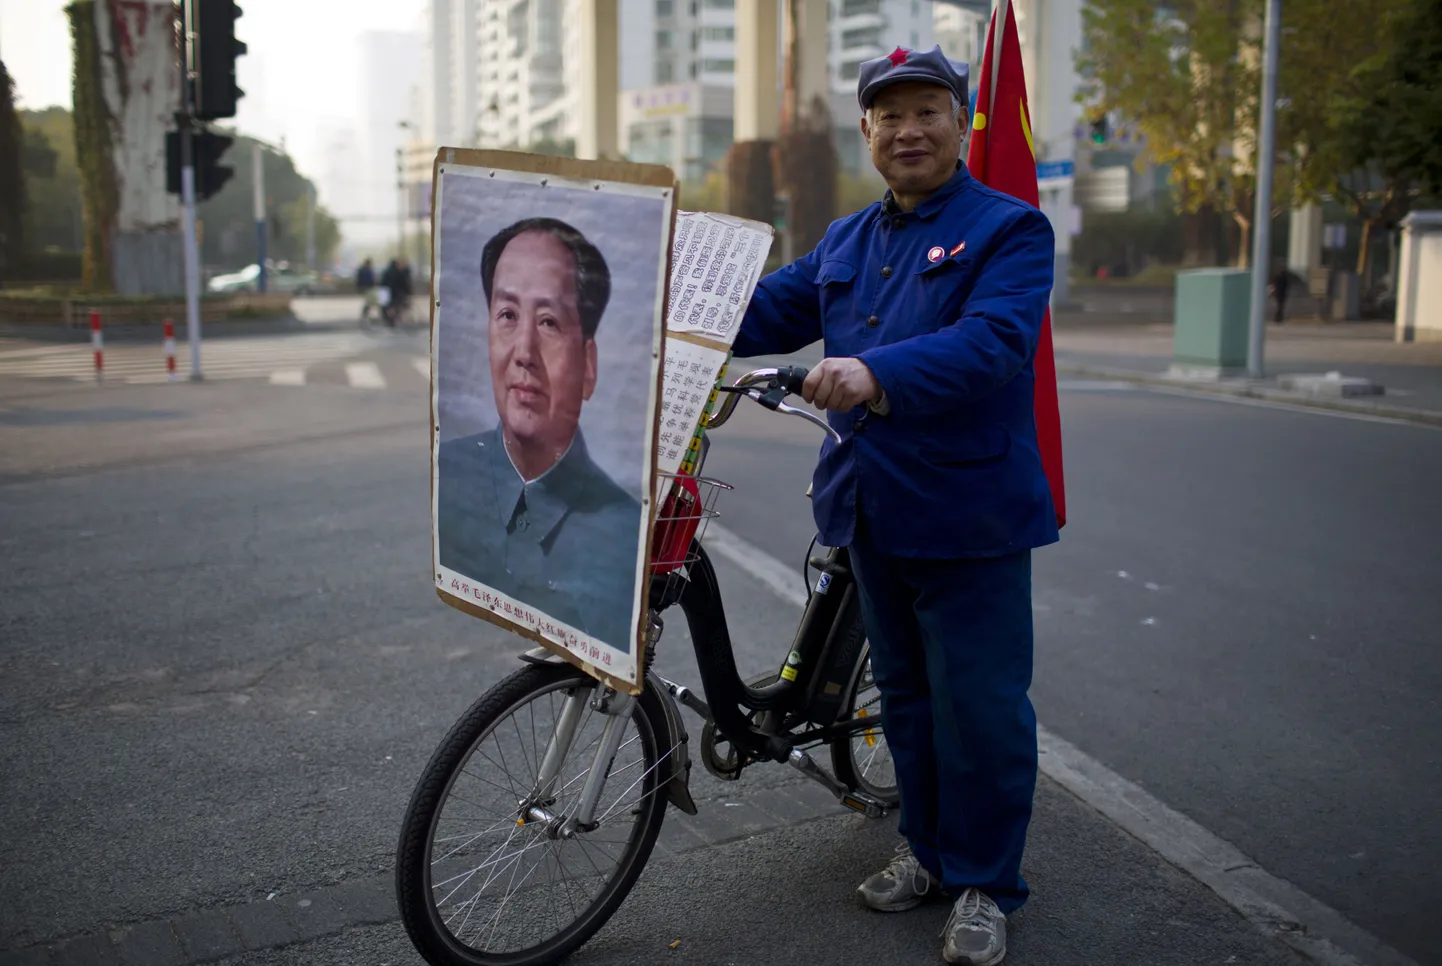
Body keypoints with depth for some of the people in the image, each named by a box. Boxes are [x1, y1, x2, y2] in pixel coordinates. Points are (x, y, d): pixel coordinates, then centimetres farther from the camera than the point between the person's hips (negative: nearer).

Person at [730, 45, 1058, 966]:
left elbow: (994, 340, -23)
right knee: (905, 693, 17)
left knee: (978, 704, 1)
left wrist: (878, 373, -39)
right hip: (872, 509, 7)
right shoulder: (846, 243, 16)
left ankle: (984, 887, 18)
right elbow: (766, 308, 9)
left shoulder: (1009, 229, -6)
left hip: (968, 513, -6)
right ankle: (929, 851, 34)